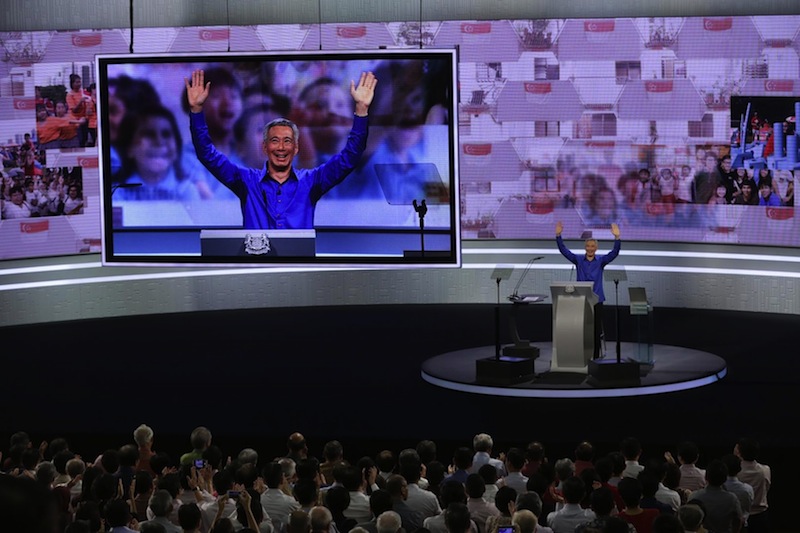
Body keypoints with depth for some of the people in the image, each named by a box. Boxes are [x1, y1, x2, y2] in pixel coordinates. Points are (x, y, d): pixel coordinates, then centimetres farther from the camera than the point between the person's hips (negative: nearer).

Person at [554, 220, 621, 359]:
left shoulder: (601, 261, 3)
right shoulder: (578, 260, 5)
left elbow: (614, 253, -10)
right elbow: (564, 250, -3)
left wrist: (617, 237, -25)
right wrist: (558, 235, -15)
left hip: (596, 299, -1)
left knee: (596, 329, 1)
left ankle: (596, 356, 8)